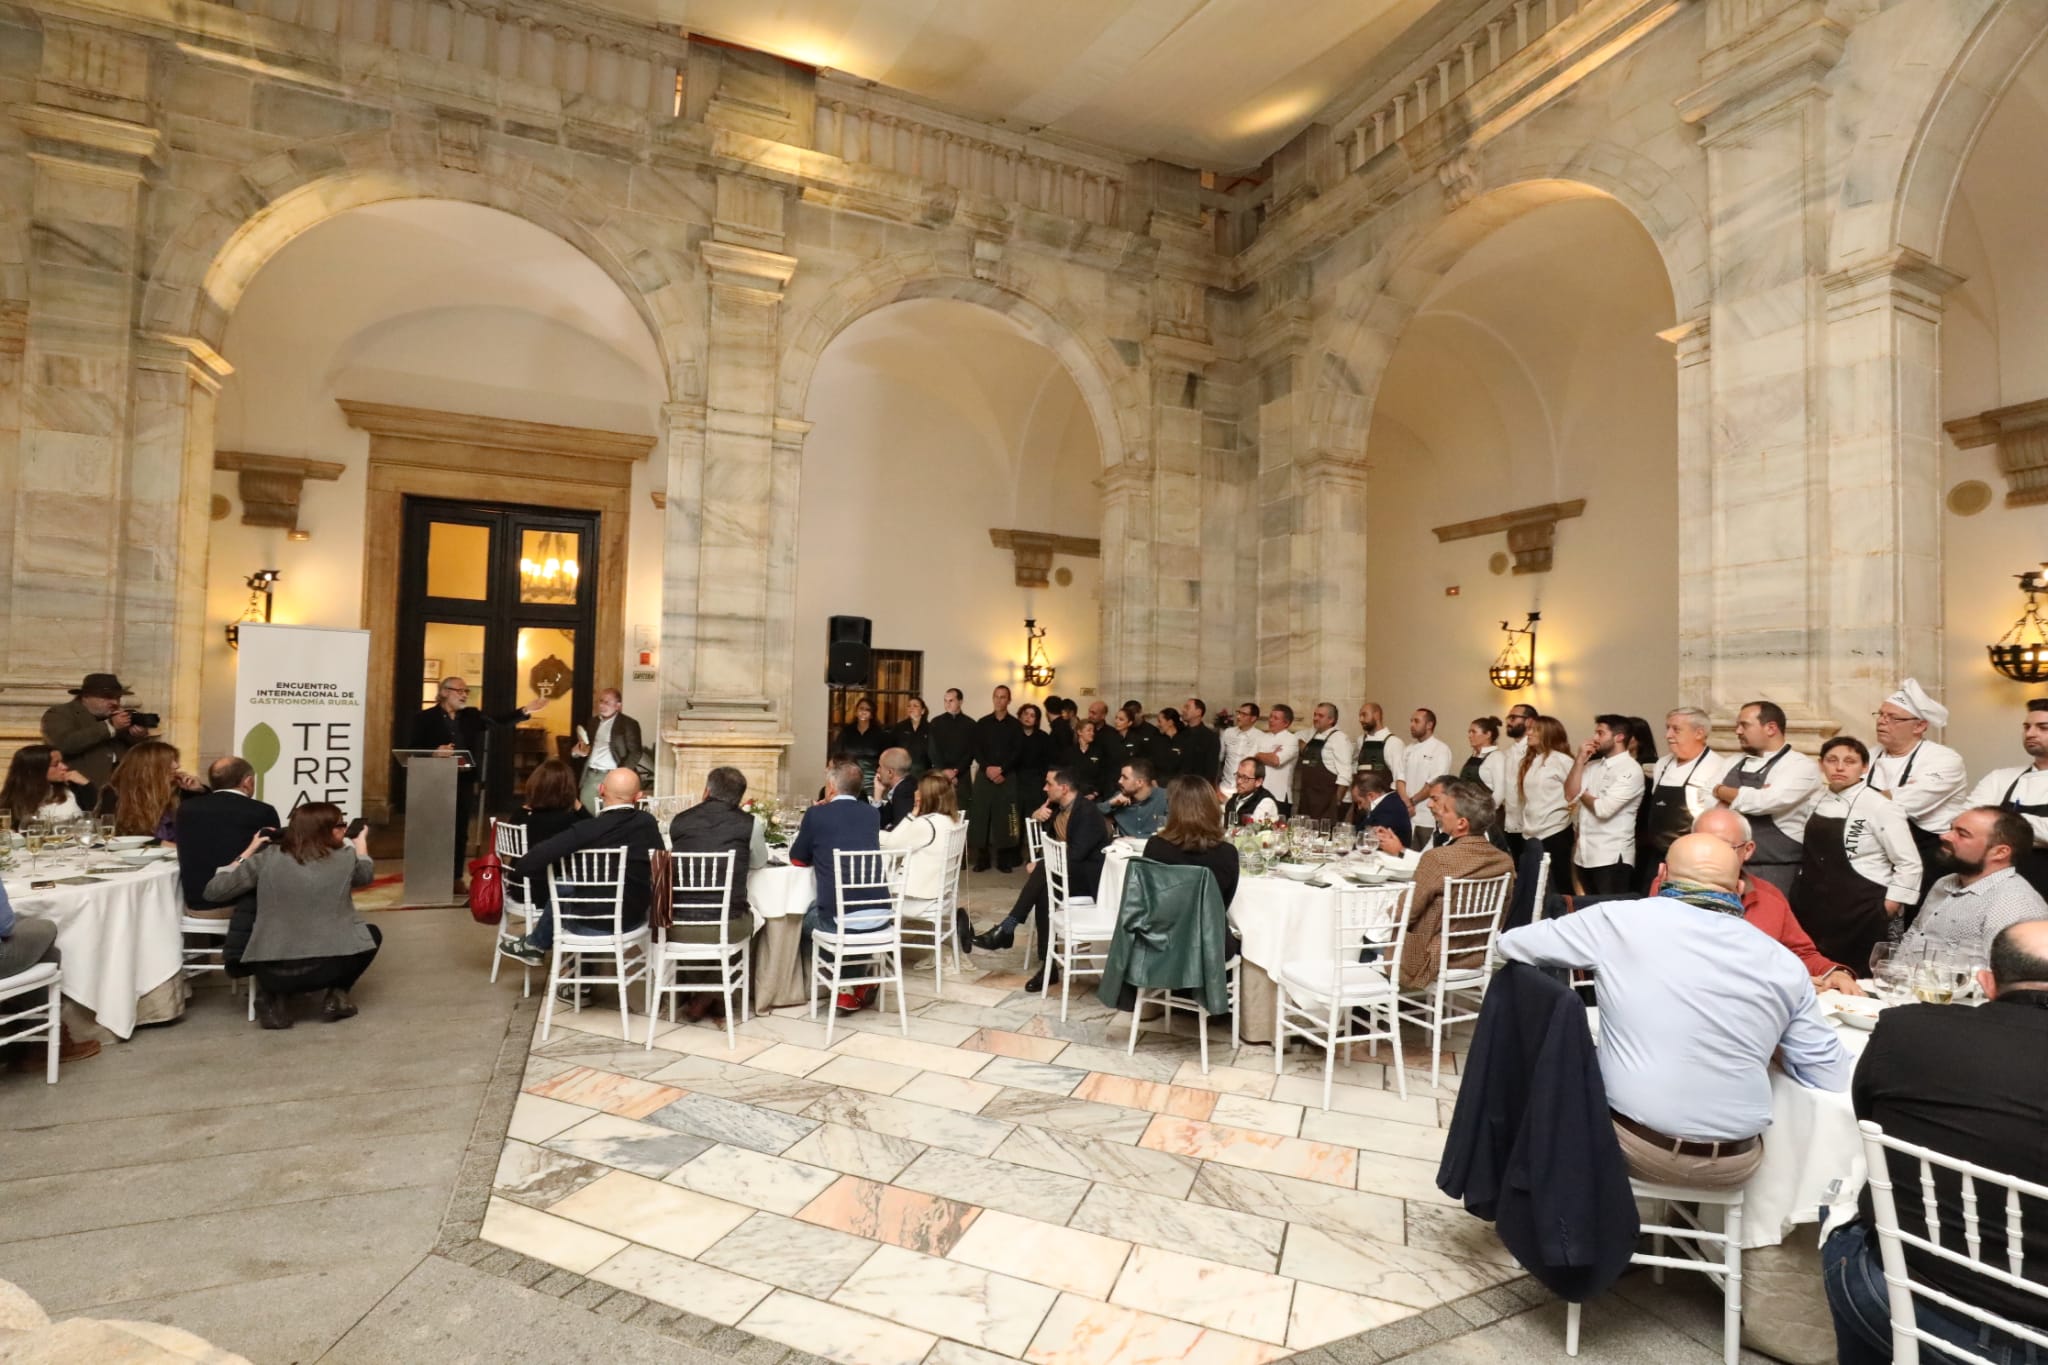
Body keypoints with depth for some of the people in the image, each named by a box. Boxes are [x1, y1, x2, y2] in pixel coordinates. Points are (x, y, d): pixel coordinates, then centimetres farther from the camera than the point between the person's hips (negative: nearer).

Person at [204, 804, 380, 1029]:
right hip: (329, 967, -3)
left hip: (272, 971, 3)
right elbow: (367, 874, 26)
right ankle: (337, 995, 13)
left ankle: (274, 998, 14)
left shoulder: (268, 857, 1)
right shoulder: (346, 858, 1)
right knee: (372, 933, 27)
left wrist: (248, 852, 19)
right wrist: (361, 841, 43)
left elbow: (213, 891, 9)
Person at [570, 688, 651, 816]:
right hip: (590, 775, 6)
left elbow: (635, 753, -7)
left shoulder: (629, 724, -3)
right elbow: (589, 747, 22)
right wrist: (577, 751, -1)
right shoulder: (593, 721, 16)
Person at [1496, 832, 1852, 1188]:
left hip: (1633, 1145, -3)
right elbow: (1832, 1078, 4)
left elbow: (1511, 944, -1)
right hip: (1734, 1162, 3)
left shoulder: (1622, 920, -11)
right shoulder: (1784, 964, -2)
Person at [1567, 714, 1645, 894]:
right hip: (1584, 854, 7)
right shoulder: (1592, 766, 11)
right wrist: (1580, 760, -3)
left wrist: (1583, 795, 0)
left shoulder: (1630, 769, -12)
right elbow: (1570, 795, 0)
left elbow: (1603, 808, -20)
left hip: (1611, 857, -7)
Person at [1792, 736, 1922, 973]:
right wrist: (1802, 900, 14)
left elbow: (1909, 864, -9)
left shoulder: (1879, 807, -10)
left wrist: (1885, 913, -9)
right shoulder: (1817, 803, 8)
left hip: (1862, 918, -5)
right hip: (1816, 914, 5)